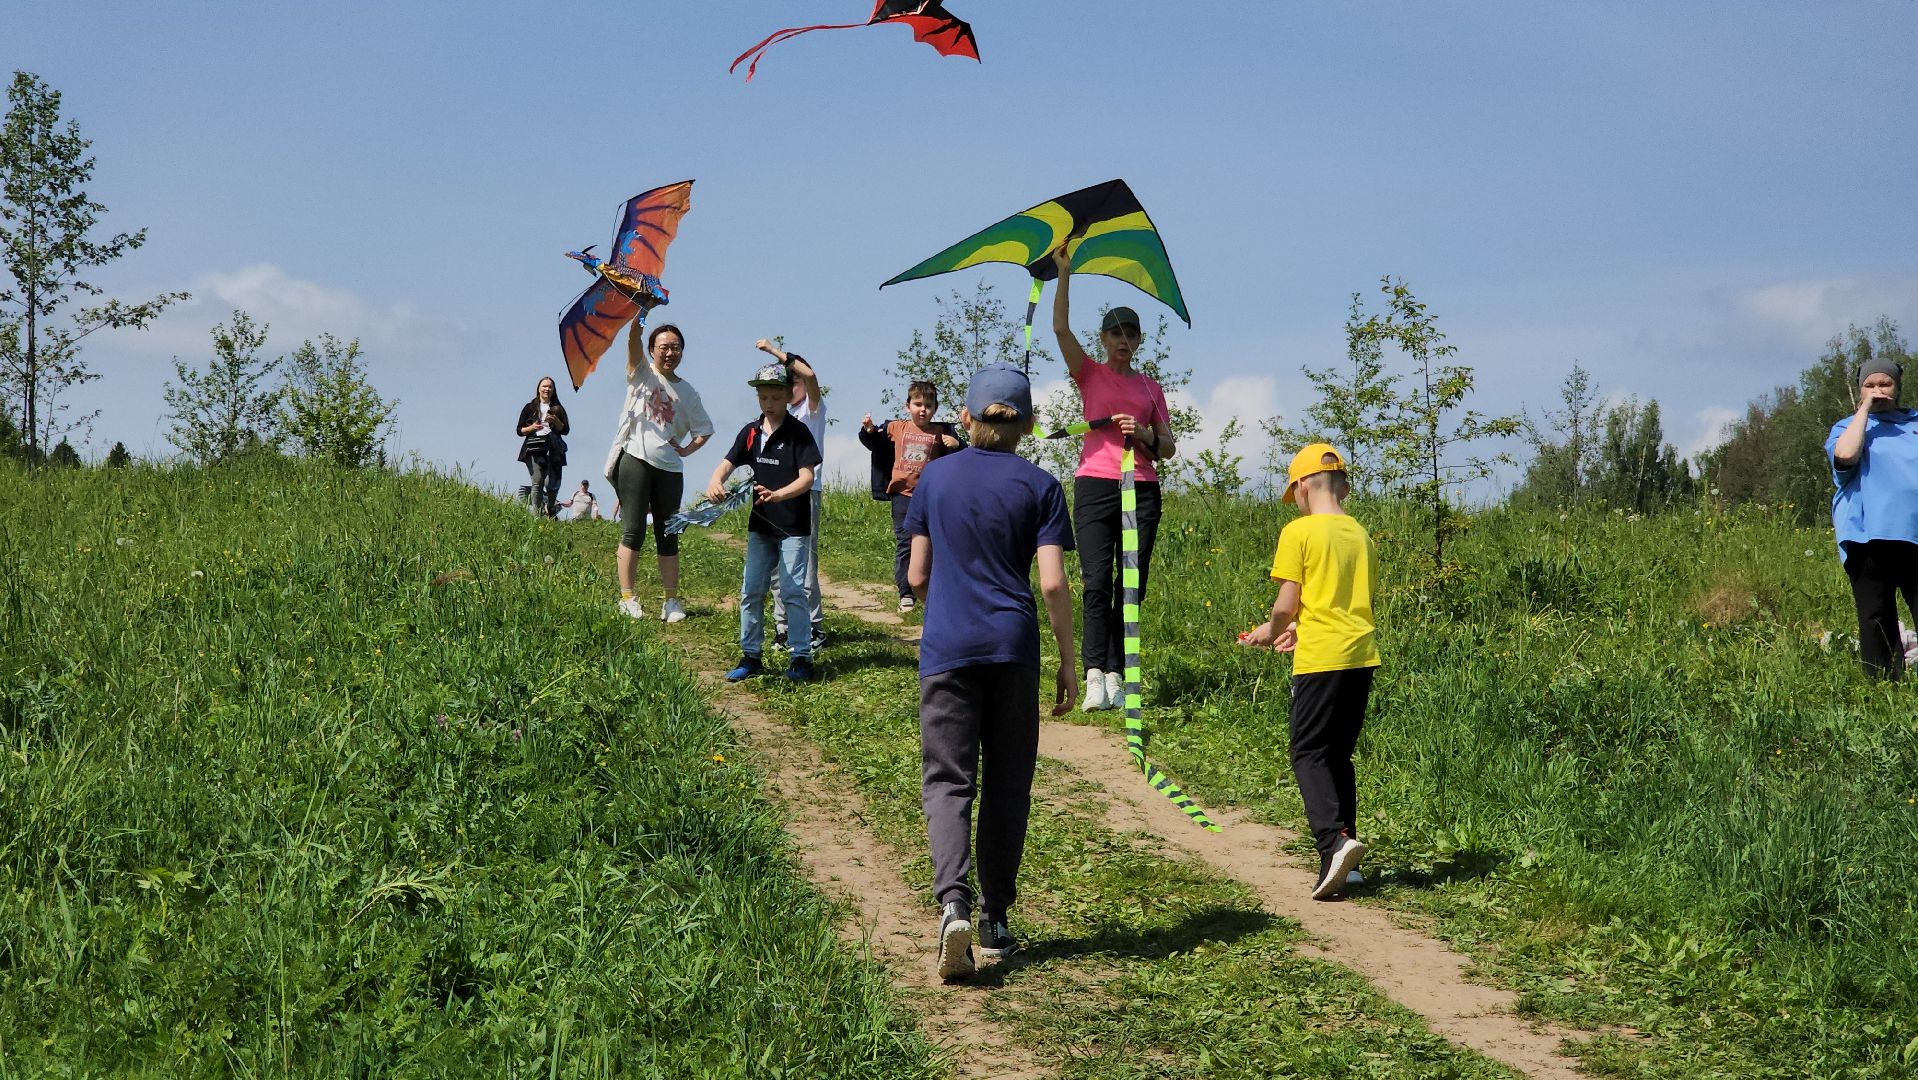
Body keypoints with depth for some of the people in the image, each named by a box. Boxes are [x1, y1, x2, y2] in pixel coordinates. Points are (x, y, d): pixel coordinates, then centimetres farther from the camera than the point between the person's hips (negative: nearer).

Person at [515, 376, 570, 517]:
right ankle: (536, 514, -16)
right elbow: (519, 430, 12)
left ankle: (550, 510, 22)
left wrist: (555, 421, -7)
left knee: (552, 484, -4)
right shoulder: (530, 408, 13)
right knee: (537, 481, -15)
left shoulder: (558, 409, 16)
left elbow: (566, 430, 11)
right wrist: (531, 428, -7)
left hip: (553, 450, 1)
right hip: (534, 448, -1)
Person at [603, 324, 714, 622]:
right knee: (632, 530, -7)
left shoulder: (688, 392, 15)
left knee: (668, 536, 5)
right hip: (635, 460, -3)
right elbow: (633, 339, -11)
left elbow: (704, 429, 25)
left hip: (669, 467, 3)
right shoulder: (642, 373, 7)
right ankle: (628, 598, -7)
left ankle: (672, 601, 10)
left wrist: (688, 449, 7)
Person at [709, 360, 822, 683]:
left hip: (794, 526, -6)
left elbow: (807, 477, -18)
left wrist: (777, 495, -35)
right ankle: (750, 656, 17)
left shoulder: (798, 432, -10)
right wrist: (715, 482, -23)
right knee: (751, 592, 7)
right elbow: (728, 463, 1)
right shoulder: (750, 432, 5)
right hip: (760, 525, 6)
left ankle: (801, 657, 3)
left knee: (792, 591, -5)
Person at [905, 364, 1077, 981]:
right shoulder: (1039, 486, 1)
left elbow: (917, 575, 8)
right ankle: (994, 921, 16)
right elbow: (1052, 583, -6)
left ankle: (952, 901, -22)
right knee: (1007, 785, 11)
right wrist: (1068, 661, 3)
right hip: (1013, 650, 0)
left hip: (947, 650, 0)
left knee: (948, 781, 0)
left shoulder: (936, 477, 5)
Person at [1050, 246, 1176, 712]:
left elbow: (1168, 447, 16)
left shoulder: (1150, 387, 18)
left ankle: (1116, 675, -3)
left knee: (1133, 582, -4)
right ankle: (1095, 675, -18)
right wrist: (1064, 272, -6)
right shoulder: (1090, 374, 11)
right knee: (1097, 581, -13)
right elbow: (1061, 327, -3)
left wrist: (1145, 434, -5)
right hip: (1096, 484, -3)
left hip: (1142, 489, 3)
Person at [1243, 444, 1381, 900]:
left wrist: (1270, 632, 13)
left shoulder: (1298, 532, -6)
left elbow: (1286, 605, -8)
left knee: (1309, 755, -1)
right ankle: (1345, 861, 12)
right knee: (1339, 755, 14)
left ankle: (1334, 840, -21)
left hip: (1321, 657, -6)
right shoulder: (1361, 535, 12)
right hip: (1362, 655, 6)